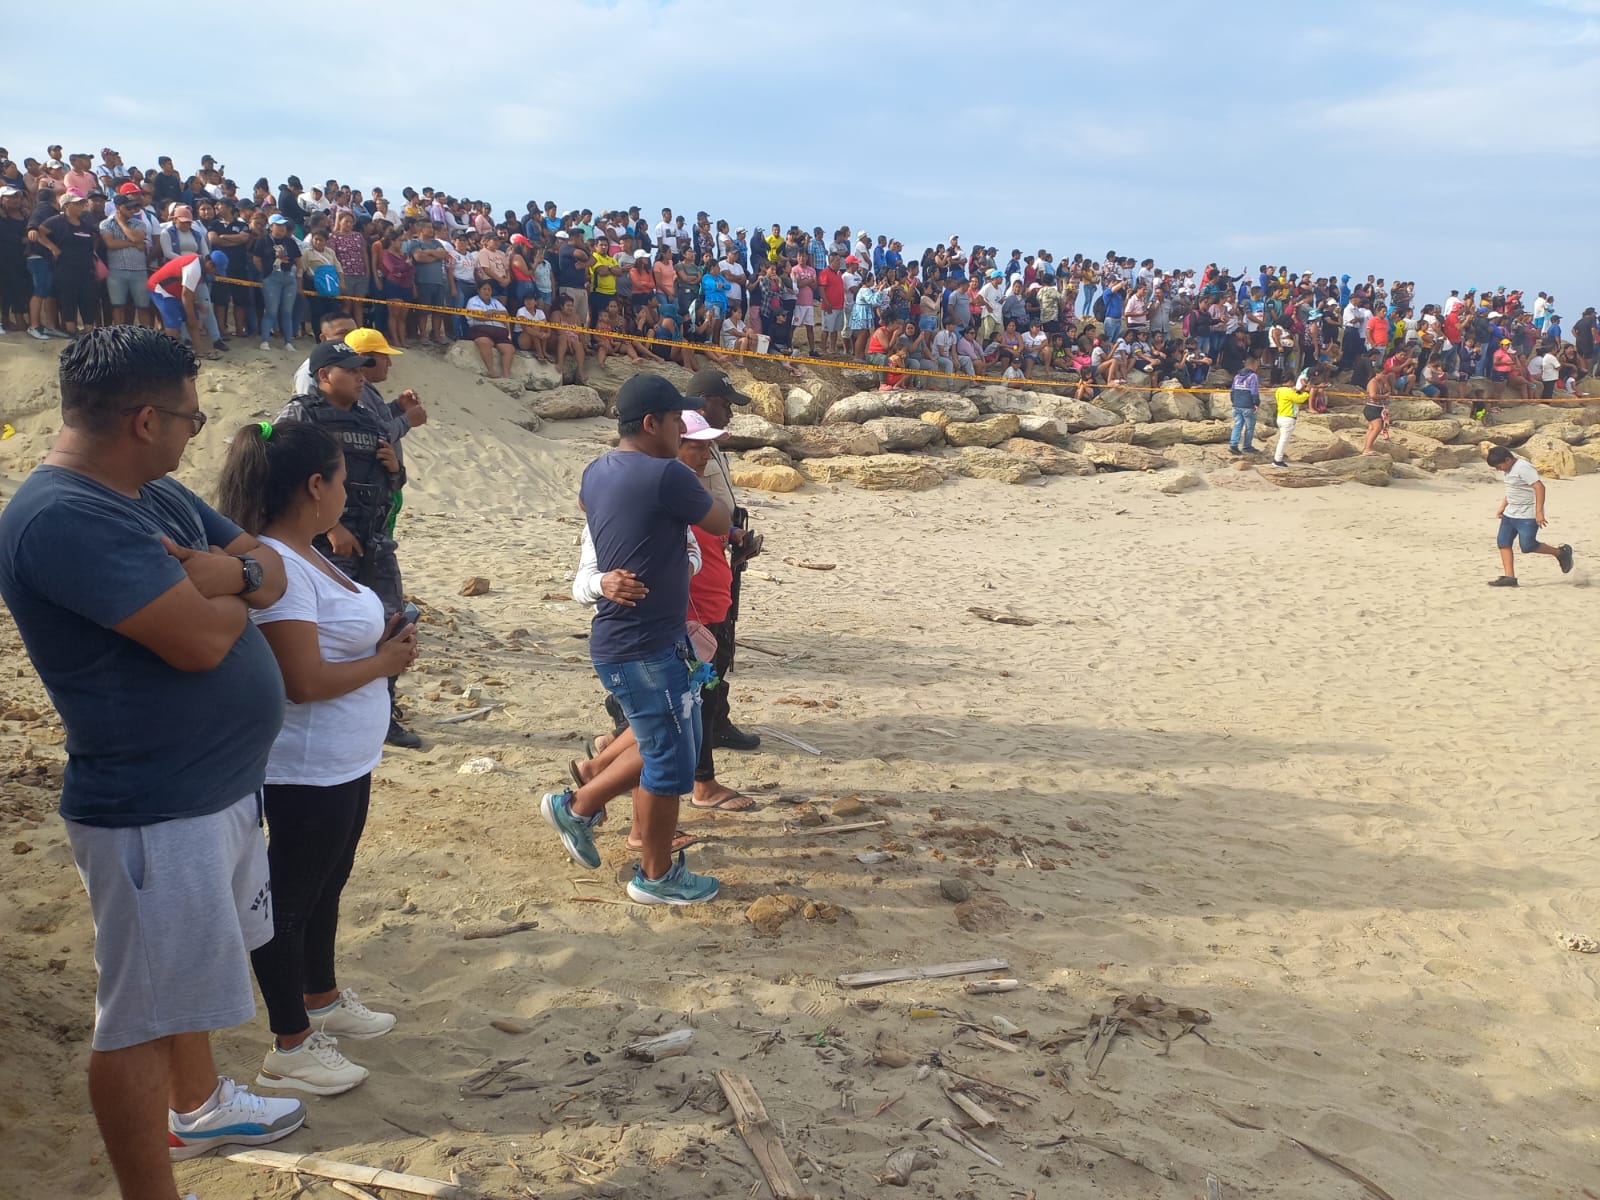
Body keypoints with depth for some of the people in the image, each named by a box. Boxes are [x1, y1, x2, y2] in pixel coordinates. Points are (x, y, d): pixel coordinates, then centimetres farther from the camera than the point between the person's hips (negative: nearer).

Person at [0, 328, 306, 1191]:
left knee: (186, 966, 28)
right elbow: (201, 641, -31)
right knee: (141, 1016, 3)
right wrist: (229, 586, -8)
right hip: (153, 813, -10)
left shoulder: (153, 494, 6)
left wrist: (223, 572, -14)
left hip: (215, 786, 10)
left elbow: (269, 571, 9)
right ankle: (150, 1189, 17)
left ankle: (197, 1106, 49)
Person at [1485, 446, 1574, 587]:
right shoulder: (1509, 469, 11)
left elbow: (1539, 487, -25)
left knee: (1527, 546, -8)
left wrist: (1539, 512, -28)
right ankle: (1509, 577, 1)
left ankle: (1561, 552, 15)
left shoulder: (1523, 468, -20)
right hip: (1510, 514, 10)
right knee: (1503, 542, 1)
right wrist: (1503, 506, 19)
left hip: (1527, 516, -10)